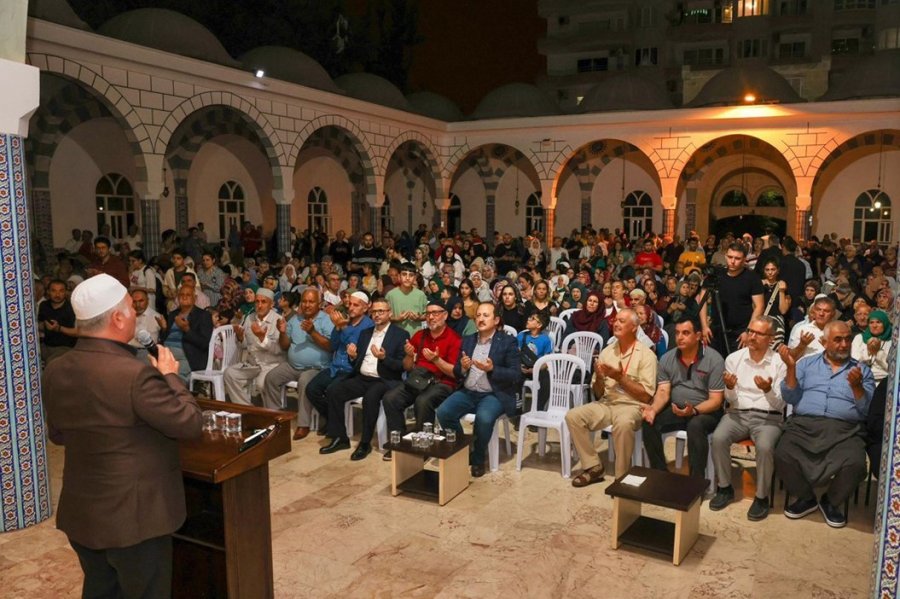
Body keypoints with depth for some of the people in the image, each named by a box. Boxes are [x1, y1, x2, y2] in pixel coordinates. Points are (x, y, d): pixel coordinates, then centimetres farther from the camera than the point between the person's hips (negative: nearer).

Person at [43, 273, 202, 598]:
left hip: (80, 512, 7)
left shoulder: (55, 371, -3)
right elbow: (191, 424, -19)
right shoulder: (136, 374, -27)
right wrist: (170, 375, -7)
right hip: (134, 515, -7)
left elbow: (57, 434, 12)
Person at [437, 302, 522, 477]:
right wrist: (463, 368, -10)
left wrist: (492, 369, -22)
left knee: (484, 418, -34)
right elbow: (456, 373, 14)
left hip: (493, 395, -4)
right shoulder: (467, 341, 13)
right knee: (443, 412, -21)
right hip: (467, 392, 4)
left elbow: (516, 376, -7)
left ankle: (477, 458, -7)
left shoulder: (508, 341, -1)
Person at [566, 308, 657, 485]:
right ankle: (593, 467, -6)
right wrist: (599, 378, -10)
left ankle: (622, 476, -18)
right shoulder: (606, 352, 10)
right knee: (573, 416, -17)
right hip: (606, 404, 5)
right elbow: (597, 394, 12)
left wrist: (621, 378, -17)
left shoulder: (646, 354, -5)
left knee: (623, 423, -38)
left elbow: (646, 396, -11)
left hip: (632, 406, -5)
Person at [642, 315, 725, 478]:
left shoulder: (714, 359, -11)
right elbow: (663, 392, -2)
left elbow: (716, 401, -14)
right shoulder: (667, 358, 3)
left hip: (705, 411, -4)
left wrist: (693, 411, -32)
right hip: (675, 409, 4)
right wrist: (654, 408, -24)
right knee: (649, 422, -21)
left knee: (695, 425, -37)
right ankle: (659, 473, -7)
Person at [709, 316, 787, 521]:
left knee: (765, 446, -33)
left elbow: (779, 404, -5)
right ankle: (725, 488, -5)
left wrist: (768, 390, -26)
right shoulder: (734, 358, 5)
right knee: (718, 438, -27)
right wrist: (729, 388, -16)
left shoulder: (779, 362, -2)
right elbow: (731, 399, 7)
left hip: (768, 416, -2)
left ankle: (762, 497, -10)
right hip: (738, 413, 2)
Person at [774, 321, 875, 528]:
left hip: (845, 429, 0)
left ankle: (831, 502, 2)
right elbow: (790, 398, 7)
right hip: (804, 424, 0)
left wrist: (856, 386, -12)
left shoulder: (862, 371, 16)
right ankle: (806, 498, 4)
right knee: (783, 455, -27)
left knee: (855, 464, -30)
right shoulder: (807, 363, 17)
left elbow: (868, 410, 5)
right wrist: (791, 367, -6)